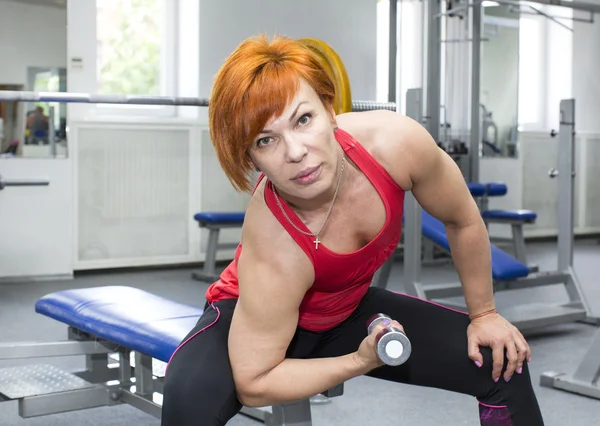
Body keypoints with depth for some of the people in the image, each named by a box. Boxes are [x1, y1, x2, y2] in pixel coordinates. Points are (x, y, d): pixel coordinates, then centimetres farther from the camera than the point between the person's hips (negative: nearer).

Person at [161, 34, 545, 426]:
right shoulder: (274, 251, -40)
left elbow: (463, 220, -8)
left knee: (504, 363, 0)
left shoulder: (396, 141, -30)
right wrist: (361, 361, -27)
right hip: (255, 319, -4)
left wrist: (483, 314, 2)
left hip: (347, 310, 5)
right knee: (191, 393, -36)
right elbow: (253, 383, -27)